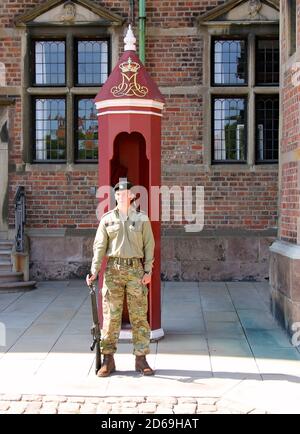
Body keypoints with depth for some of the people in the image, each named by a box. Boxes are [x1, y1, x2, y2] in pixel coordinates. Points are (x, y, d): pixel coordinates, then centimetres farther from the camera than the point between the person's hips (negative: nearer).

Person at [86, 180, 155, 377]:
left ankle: (141, 359, 10)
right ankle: (108, 360, 10)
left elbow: (149, 246, 5)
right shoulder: (107, 219, 7)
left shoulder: (142, 218, 6)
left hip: (136, 270, 0)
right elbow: (99, 246, 4)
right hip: (113, 269, 1)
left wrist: (148, 271, -3)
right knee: (111, 315, 2)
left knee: (139, 316, 2)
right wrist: (94, 270, -6)